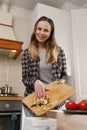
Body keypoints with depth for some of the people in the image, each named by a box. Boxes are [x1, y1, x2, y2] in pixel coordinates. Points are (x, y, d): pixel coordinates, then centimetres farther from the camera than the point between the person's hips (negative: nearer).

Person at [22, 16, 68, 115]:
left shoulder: (59, 51, 1)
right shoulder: (27, 53, -1)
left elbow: (64, 75, 7)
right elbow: (25, 78, -2)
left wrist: (62, 81, -15)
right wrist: (35, 81, -22)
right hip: (34, 97, 0)